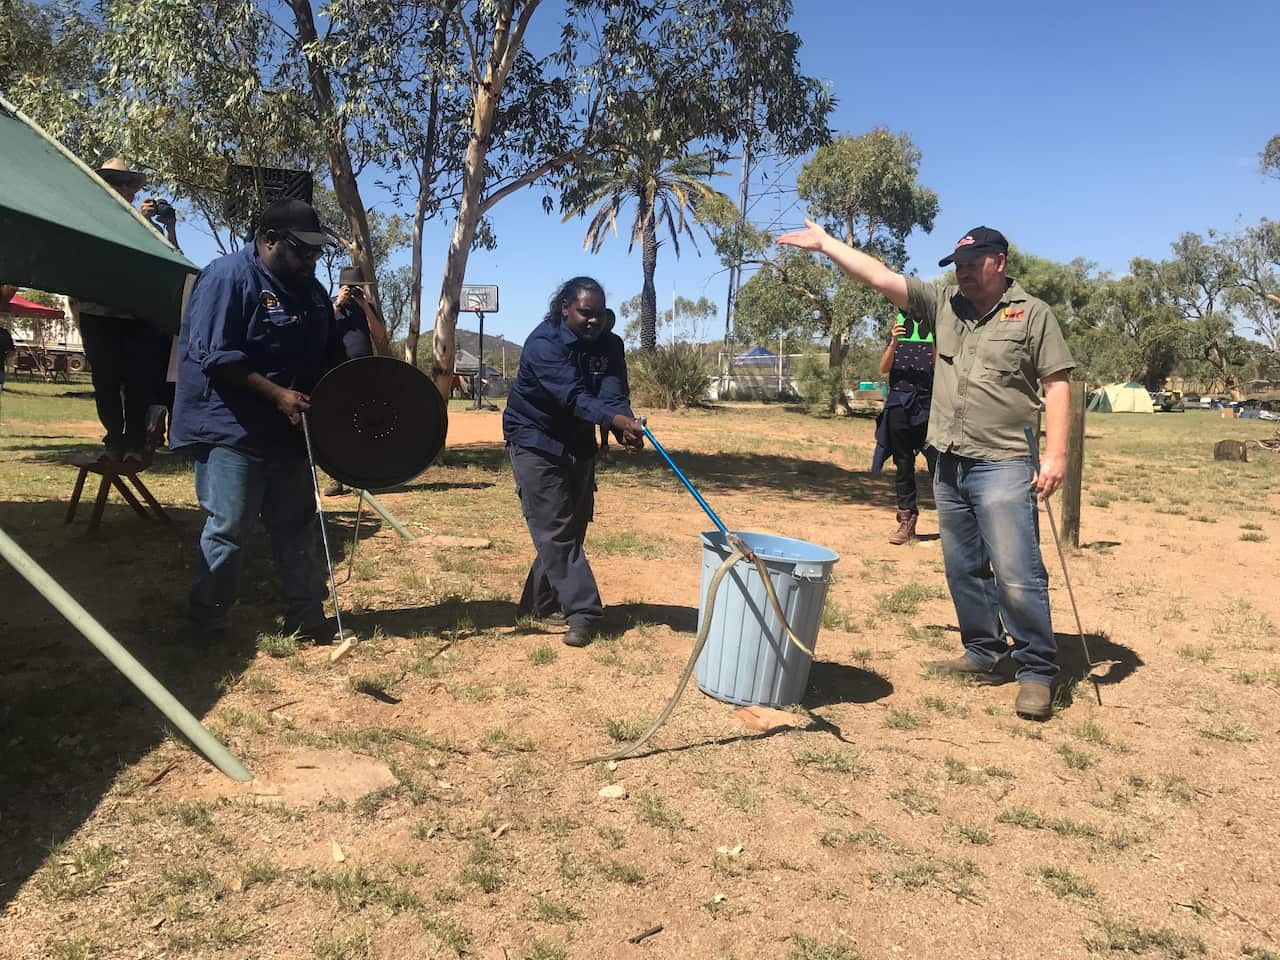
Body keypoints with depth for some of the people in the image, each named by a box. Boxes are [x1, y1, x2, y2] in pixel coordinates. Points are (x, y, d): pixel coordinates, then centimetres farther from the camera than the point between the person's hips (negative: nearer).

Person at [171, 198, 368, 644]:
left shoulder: (309, 288, 11)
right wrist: (277, 394, -25)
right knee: (227, 530, -1)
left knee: (296, 527, 12)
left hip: (290, 431, 8)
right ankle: (206, 626, 14)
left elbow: (330, 350, 18)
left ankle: (306, 618, 22)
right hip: (233, 432, -8)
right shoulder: (227, 278, -14)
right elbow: (216, 357, -21)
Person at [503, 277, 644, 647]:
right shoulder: (543, 343, -22)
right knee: (554, 530, -11)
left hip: (579, 444, 6)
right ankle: (583, 613, -11)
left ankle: (539, 603, 24)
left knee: (572, 529, 9)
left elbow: (613, 395, -19)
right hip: (535, 441, -6)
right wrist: (618, 420, -50)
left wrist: (626, 431, -40)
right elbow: (571, 396, -35)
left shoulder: (609, 345, -5)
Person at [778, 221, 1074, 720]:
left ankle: (1037, 672, 4)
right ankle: (983, 654, 25)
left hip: (1003, 465, -5)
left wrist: (1056, 453, -13)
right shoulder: (944, 304, 9)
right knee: (963, 569, 12)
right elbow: (879, 275, 6)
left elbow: (1056, 385, -5)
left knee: (1016, 574, -8)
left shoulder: (1032, 313, -2)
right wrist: (824, 243, 2)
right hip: (950, 463, 6)